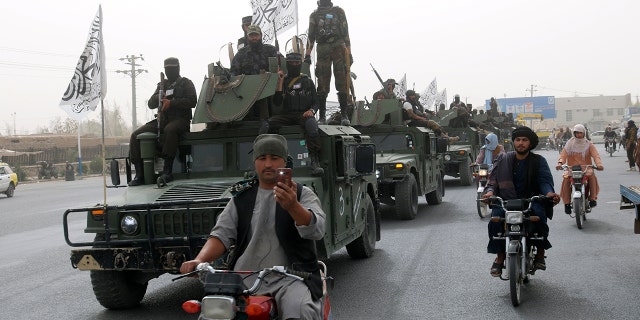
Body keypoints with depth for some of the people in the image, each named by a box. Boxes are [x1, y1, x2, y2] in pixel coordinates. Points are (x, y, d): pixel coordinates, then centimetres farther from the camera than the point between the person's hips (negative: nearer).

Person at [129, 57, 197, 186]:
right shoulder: (162, 85, 24)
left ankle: (167, 170, -42)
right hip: (162, 120, 6)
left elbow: (192, 101, -7)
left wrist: (171, 102, -15)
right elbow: (150, 104, 17)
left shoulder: (185, 83, 10)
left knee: (170, 129, -42)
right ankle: (139, 174, -17)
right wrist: (158, 97, -6)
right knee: (136, 135, -14)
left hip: (180, 119, -6)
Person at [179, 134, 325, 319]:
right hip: (245, 278, 3)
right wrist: (199, 260, -9)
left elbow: (317, 231, -11)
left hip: (291, 278, -3)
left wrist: (293, 206, -32)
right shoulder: (242, 198, 18)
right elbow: (222, 235, 11)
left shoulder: (303, 194, 7)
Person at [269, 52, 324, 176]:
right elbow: (277, 102, 3)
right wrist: (280, 82, -2)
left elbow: (315, 103, 15)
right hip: (287, 115, 1)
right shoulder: (283, 80, 16)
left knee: (311, 123, -38)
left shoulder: (307, 81, 17)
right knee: (269, 123, -30)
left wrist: (311, 111, -9)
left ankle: (314, 161, -46)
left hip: (304, 114, -1)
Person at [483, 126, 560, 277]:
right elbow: (493, 179, 9)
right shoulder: (503, 159, 14)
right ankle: (500, 256, -16)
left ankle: (540, 253, -14)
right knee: (496, 216, -30)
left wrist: (550, 193, -24)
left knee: (539, 213, -34)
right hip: (506, 200, 1)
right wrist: (490, 191, -14)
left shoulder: (539, 161, 10)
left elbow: (545, 180, -2)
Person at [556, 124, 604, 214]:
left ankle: (593, 199, -22)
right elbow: (564, 154, -3)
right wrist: (560, 163, -26)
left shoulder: (589, 144, 10)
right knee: (566, 179, -31)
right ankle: (567, 203, -22)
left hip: (586, 167, 0)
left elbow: (595, 155, -6)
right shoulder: (570, 143, 11)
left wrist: (599, 164, -28)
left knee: (591, 175, -34)